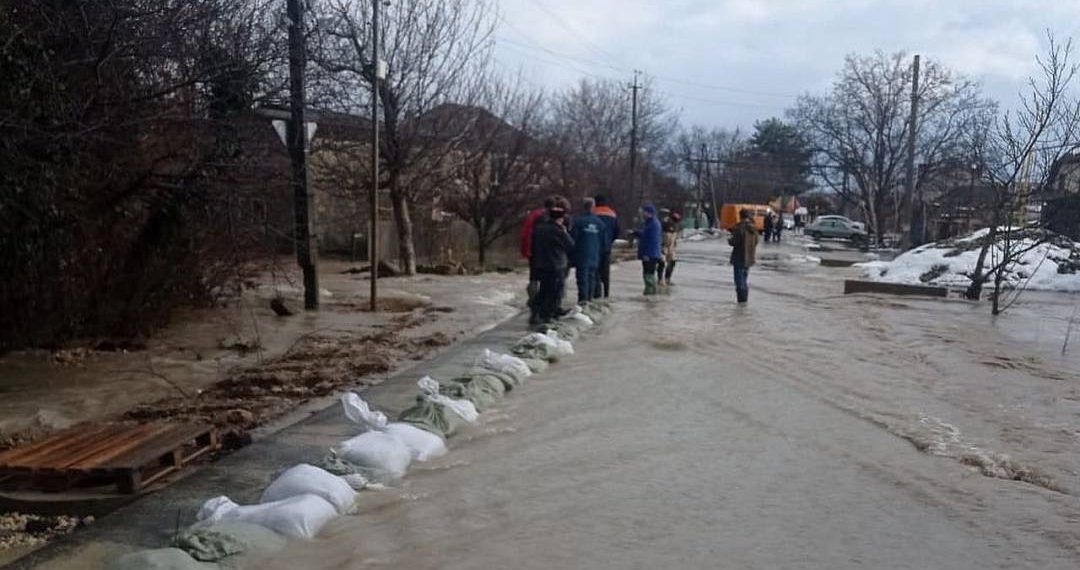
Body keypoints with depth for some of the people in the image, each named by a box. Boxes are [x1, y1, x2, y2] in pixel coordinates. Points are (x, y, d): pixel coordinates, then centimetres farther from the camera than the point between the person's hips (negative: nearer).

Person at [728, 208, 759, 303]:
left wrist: (729, 240, 2)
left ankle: (741, 300, -3)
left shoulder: (739, 227, -18)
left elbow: (734, 242, -19)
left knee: (739, 280, -1)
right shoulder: (753, 228, 4)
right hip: (749, 258, 7)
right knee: (745, 279, 18)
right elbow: (756, 242, 11)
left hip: (740, 257, -7)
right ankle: (745, 299, 23)